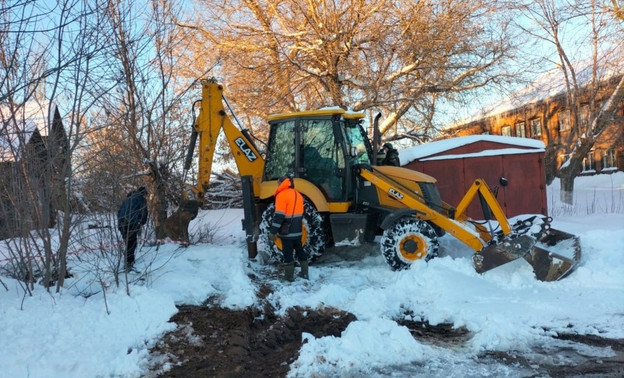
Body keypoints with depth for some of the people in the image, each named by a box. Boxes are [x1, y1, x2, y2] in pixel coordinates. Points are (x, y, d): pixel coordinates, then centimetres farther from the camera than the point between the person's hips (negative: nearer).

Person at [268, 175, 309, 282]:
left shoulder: (282, 195, -14)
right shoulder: (297, 194, 11)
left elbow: (279, 216, -20)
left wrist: (273, 231, -17)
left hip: (287, 231, -7)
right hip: (297, 230, 7)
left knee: (288, 253, 1)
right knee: (299, 250, 16)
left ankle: (289, 276, 8)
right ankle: (304, 273, 22)